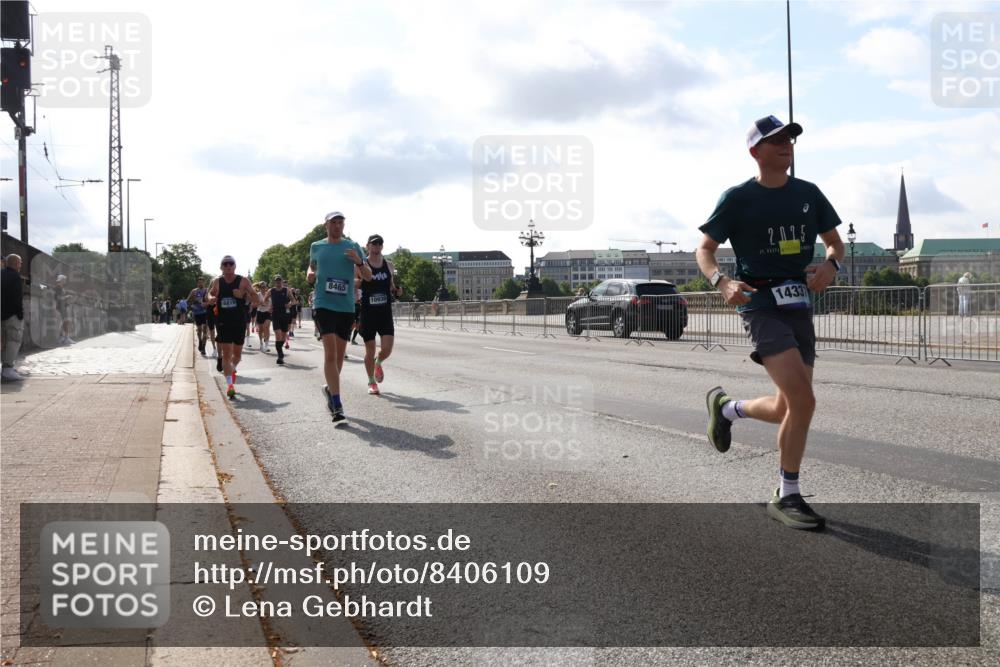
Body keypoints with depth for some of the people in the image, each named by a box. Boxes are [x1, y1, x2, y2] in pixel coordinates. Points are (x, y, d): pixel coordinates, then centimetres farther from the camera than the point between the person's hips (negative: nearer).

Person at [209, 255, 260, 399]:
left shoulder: (243, 281, -3)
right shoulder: (217, 282, 3)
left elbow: (256, 300, -4)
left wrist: (243, 294, -21)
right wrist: (211, 299, -6)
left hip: (240, 322, 0)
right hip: (223, 322, 0)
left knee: (237, 353, 11)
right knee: (226, 353, -9)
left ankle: (232, 369, 43)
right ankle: (230, 384, -10)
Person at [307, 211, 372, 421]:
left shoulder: (352, 247, 5)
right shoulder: (316, 247, 9)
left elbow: (368, 276, 4)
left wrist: (359, 261, -15)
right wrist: (310, 275, 5)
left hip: (346, 307, 2)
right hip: (324, 305, -2)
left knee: (339, 354, 12)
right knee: (330, 353, -14)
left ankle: (330, 389, 36)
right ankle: (336, 405, -17)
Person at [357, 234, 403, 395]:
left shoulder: (389, 265, 8)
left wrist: (396, 291, -1)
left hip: (385, 313, 2)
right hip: (368, 313, -2)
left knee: (387, 348, -9)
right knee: (370, 350, 4)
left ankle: (378, 363, 27)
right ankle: (371, 382, 22)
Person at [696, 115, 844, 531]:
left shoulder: (808, 194, 11)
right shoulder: (738, 198, -2)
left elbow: (835, 242, 19)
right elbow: (704, 249, 2)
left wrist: (830, 265, -5)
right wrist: (722, 282, -19)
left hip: (799, 307, 6)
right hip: (760, 306, -6)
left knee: (788, 410, 5)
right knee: (803, 402, -19)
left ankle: (726, 407, 35)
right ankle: (788, 496, -4)